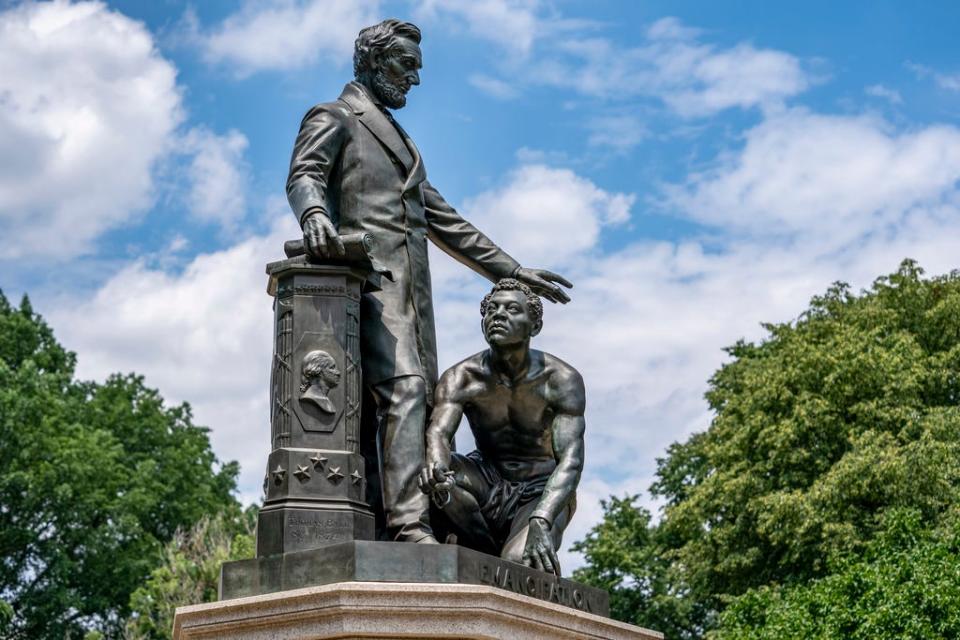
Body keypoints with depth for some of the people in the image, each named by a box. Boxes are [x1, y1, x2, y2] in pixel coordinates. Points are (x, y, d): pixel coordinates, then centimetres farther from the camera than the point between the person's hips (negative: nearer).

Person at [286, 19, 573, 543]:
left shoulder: (399, 140, 33)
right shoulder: (333, 118, 9)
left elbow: (445, 222, 32)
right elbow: (304, 175, -11)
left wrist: (511, 272, 27)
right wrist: (314, 215, -35)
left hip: (408, 284, 8)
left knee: (418, 400, -3)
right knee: (401, 387, -23)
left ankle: (373, 533, -7)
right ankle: (408, 525, -33)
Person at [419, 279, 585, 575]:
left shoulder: (561, 379, -15)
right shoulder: (461, 378, -10)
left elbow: (571, 460, -24)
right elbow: (438, 432, -26)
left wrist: (540, 522, -41)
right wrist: (436, 465, -52)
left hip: (542, 493, -3)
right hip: (488, 485, 3)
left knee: (521, 561, -34)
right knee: (438, 477, -30)